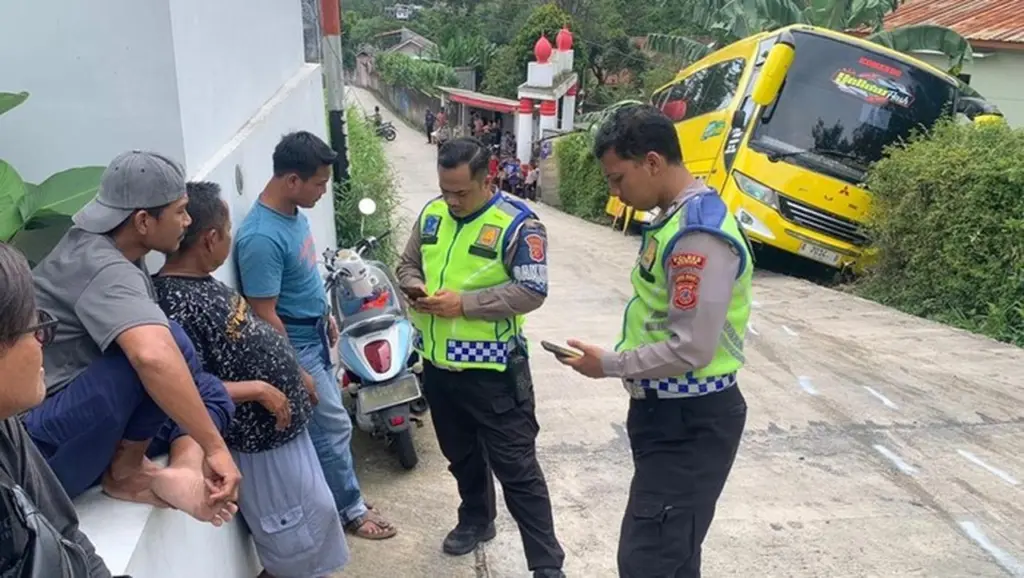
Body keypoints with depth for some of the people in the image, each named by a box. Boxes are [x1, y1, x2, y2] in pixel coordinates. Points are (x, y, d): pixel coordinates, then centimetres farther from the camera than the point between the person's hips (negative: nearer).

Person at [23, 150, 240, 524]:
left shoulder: (100, 246, 6)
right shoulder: (102, 268, -24)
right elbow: (153, 356, -42)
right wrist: (215, 448, -37)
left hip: (71, 413, 10)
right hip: (40, 445, -10)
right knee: (169, 343, -30)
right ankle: (126, 470, -11)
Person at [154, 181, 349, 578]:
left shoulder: (201, 281, 4)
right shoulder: (175, 303, -27)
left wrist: (296, 375, 15)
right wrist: (258, 389, -26)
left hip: (281, 425, 10)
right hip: (259, 440, -10)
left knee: (314, 517, 26)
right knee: (296, 546, 9)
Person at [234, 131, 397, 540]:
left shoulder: (293, 211, -1)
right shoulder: (261, 237, -30)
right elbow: (264, 316, -26)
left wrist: (325, 315, 21)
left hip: (314, 335, 9)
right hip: (294, 346, -9)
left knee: (326, 422, 20)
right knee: (334, 427, 4)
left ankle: (335, 494, 37)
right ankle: (350, 509, 23)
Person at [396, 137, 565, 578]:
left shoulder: (517, 223, -15)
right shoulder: (431, 214, 5)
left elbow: (532, 291, -19)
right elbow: (408, 263, 16)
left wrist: (464, 302, -24)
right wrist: (414, 286, -8)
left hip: (492, 369, -6)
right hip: (437, 364, 7)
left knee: (517, 467, 1)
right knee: (461, 455, 24)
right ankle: (476, 520, 47)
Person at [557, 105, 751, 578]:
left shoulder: (699, 233, -23)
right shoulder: (676, 219, 9)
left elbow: (691, 349, -26)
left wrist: (609, 365, -14)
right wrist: (617, 360, 8)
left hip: (691, 421, -10)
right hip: (667, 412, 10)